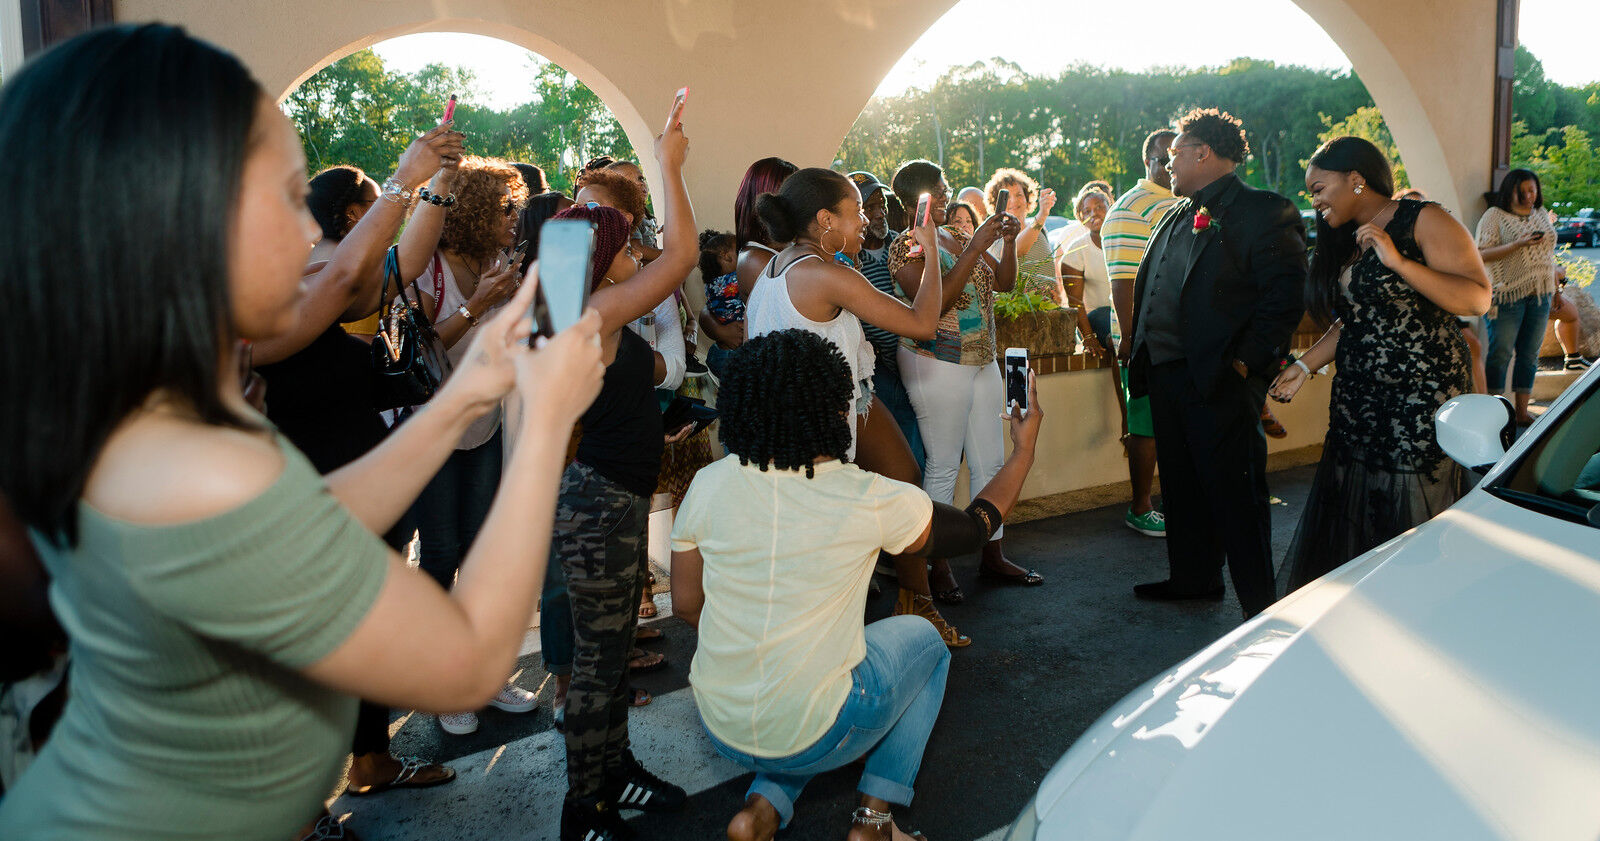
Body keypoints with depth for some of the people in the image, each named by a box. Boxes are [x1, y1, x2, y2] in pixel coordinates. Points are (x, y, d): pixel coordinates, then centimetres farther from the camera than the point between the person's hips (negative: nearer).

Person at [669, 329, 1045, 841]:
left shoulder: (708, 485, -9)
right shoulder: (869, 500, -18)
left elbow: (685, 605, 2)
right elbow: (974, 529, 1)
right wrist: (1024, 451, 15)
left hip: (719, 729, 4)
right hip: (811, 738, -4)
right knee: (922, 638, 21)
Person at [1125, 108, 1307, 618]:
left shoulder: (1263, 213, -9)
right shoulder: (1177, 217, 17)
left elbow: (1285, 298, -15)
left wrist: (1245, 362, -18)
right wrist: (1141, 357, 14)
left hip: (1219, 380, -8)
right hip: (1167, 374, 9)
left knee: (1234, 492, -2)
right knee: (1181, 484, 17)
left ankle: (1260, 607, 9)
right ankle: (1193, 578, 33)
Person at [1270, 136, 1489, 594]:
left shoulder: (1425, 221, -6)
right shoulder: (1344, 242, 17)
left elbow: (1477, 298, -15)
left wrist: (1398, 261, -22)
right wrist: (1304, 366, 9)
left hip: (1421, 399, -7)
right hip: (1357, 399, 7)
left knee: (1409, 519, -1)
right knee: (1349, 524, 6)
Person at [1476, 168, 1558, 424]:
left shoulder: (1541, 214, 14)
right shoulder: (1495, 215, -5)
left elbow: (1549, 252, 22)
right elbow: (1482, 254, -13)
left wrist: (1554, 290, 19)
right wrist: (1518, 245, -24)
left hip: (1540, 294, 6)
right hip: (1508, 294, -6)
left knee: (1530, 355, 7)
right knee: (1500, 353, -5)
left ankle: (1522, 411, 12)